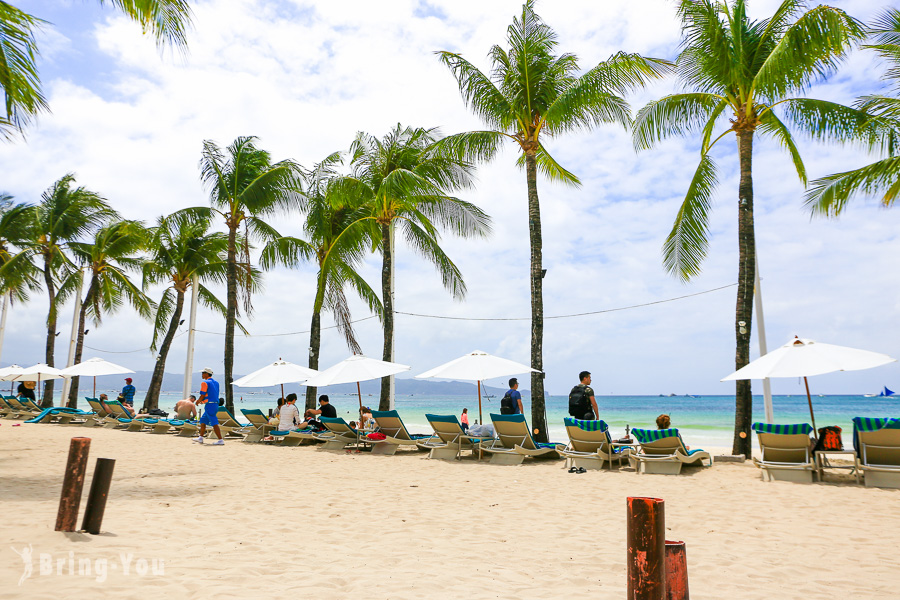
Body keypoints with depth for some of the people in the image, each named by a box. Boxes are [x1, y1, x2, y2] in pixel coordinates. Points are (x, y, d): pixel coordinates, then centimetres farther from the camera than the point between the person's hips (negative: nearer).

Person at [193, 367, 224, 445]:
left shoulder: (205, 383, -10)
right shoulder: (216, 382, 16)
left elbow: (202, 395, -13)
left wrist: (198, 401, 7)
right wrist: (203, 401, 24)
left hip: (209, 405, -9)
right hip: (216, 404, 9)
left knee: (214, 423, -10)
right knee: (203, 420, 21)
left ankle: (220, 440, -13)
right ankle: (200, 438, 28)